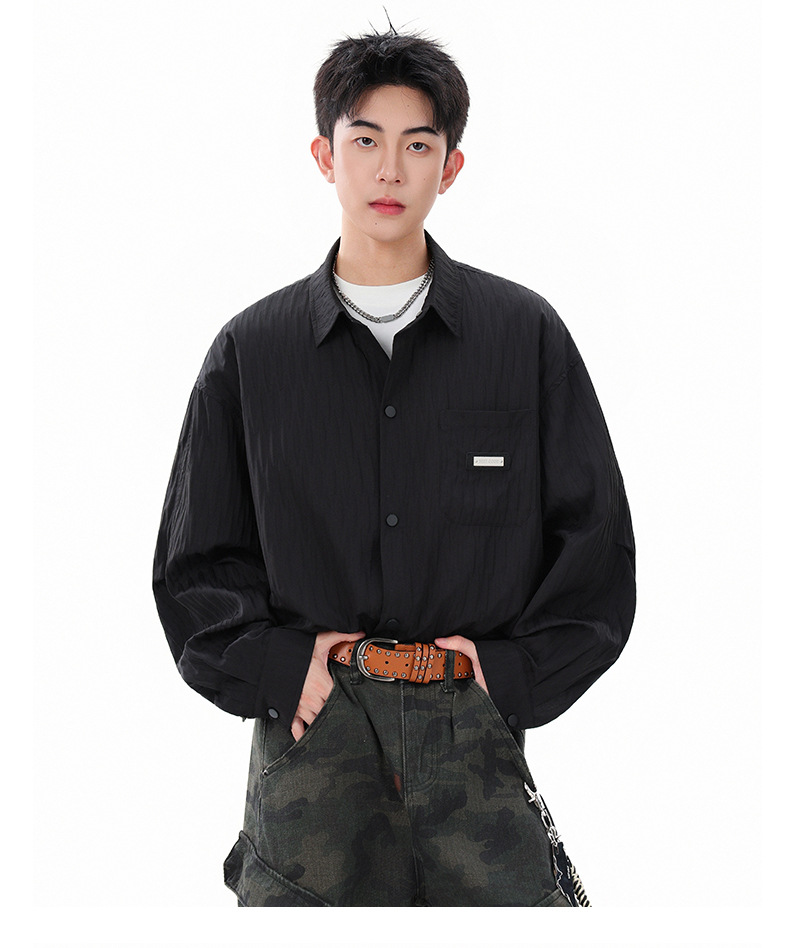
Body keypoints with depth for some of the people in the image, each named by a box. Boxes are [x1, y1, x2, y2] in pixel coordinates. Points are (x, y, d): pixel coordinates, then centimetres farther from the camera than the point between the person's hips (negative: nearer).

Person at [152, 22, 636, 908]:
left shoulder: (527, 335, 6)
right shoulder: (251, 351, 8)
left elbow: (596, 541, 8)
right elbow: (193, 562, 12)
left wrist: (512, 675, -2)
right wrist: (276, 668, -2)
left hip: (474, 727, 0)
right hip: (311, 732, 0)